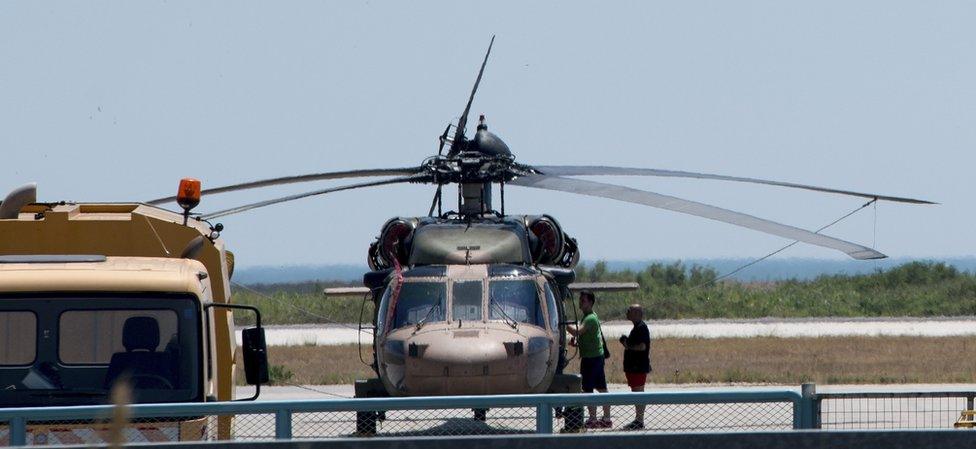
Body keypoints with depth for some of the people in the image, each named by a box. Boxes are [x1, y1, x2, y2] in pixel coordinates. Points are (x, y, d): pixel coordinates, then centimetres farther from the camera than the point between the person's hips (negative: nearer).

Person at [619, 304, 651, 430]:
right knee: (637, 392, 14)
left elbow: (642, 346, -24)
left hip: (638, 367, -11)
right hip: (634, 366, 11)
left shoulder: (641, 328, -16)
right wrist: (626, 343, 9)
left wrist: (628, 346, -13)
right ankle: (638, 420, 19)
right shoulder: (637, 327, 17)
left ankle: (639, 421, -7)